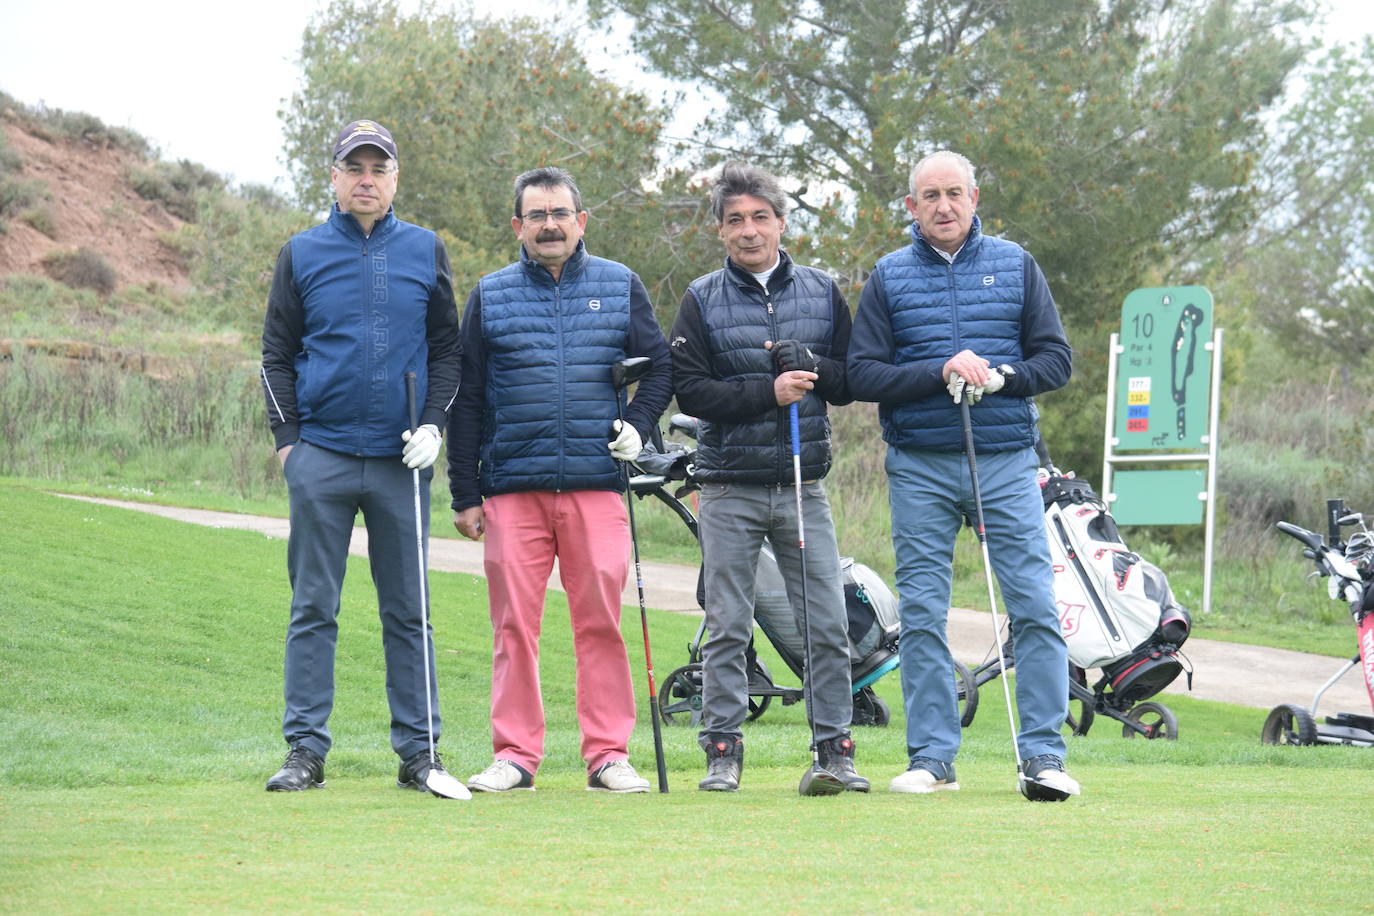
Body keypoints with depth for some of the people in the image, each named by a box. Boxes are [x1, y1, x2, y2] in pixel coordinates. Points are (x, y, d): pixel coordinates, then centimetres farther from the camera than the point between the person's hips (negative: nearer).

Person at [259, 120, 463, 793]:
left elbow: (448, 349, 12)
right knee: (313, 608, 0)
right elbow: (277, 354, 9)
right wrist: (287, 439, -1)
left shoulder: (426, 252, 9)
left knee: (407, 611, 3)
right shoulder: (302, 255, 8)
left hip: (401, 459, 1)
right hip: (321, 456, -1)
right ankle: (306, 749, 2)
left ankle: (418, 750, 6)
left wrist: (434, 424, -2)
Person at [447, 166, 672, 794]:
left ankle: (608, 754, 3)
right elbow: (466, 400, 11)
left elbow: (661, 367, 17)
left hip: (596, 486, 0)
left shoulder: (620, 287, 11)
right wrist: (465, 493, 7)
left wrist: (637, 426, -2)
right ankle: (515, 754, 5)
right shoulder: (490, 296, 11)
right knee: (514, 624, -1)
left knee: (601, 621, -2)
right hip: (513, 489, 0)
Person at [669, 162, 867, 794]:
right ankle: (722, 752, 7)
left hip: (803, 486, 2)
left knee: (827, 626, -1)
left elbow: (852, 382, 10)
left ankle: (834, 747, 7)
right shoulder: (703, 300, 4)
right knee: (727, 629, 1)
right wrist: (768, 392, -16)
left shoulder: (820, 292, 10)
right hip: (730, 489, -2)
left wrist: (813, 367, -10)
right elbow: (689, 389, -6)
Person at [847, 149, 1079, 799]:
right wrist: (942, 372, -13)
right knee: (921, 616, 0)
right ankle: (932, 757, 7)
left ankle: (1042, 753, -2)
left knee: (1035, 607, -7)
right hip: (920, 466, 0)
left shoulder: (1015, 266, 10)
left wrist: (998, 376, -11)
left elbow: (1055, 359, 7)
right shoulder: (888, 277, 8)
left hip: (1006, 459, 0)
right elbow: (862, 375, 0)